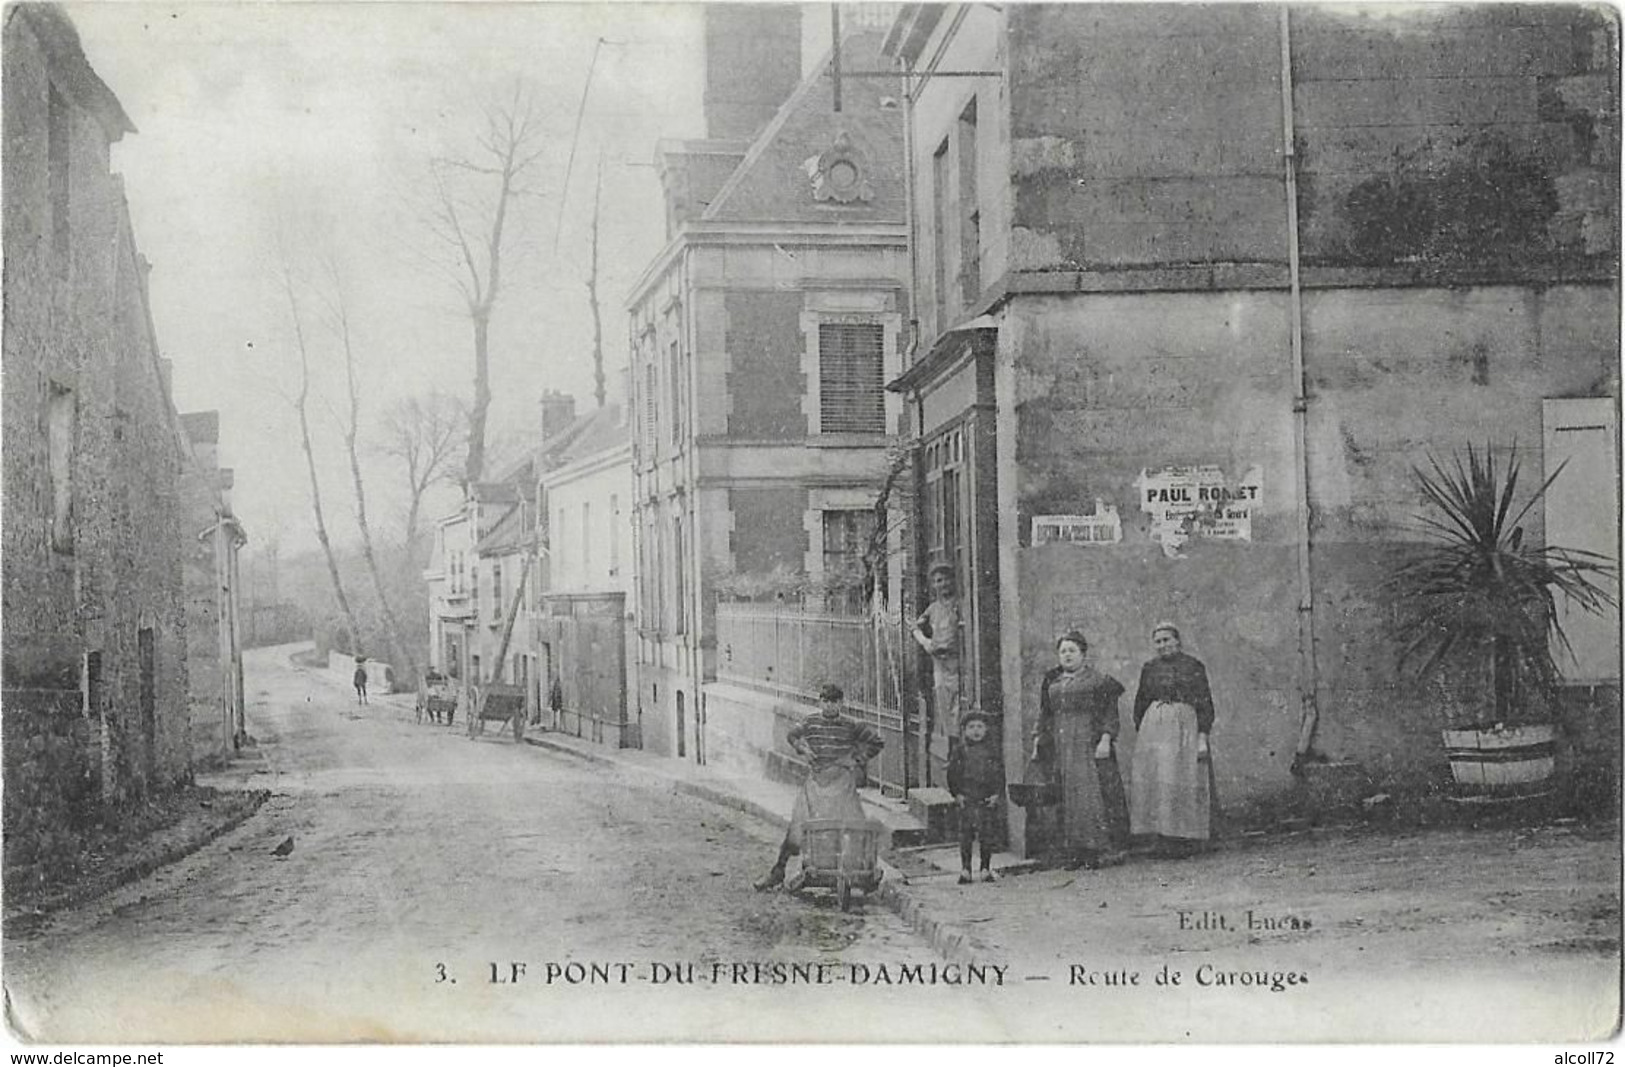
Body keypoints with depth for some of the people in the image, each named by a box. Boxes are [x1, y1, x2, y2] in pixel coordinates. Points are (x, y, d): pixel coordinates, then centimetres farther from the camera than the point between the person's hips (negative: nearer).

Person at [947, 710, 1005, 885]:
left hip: (987, 800, 1)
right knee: (965, 837, -2)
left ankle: (986, 869, 14)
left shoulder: (992, 749, 5)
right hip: (966, 800, -1)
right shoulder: (959, 750, 3)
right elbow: (952, 773, 6)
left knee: (987, 836, 3)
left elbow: (1000, 773, 7)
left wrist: (997, 794, -3)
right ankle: (965, 870, 6)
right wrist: (956, 794, -3)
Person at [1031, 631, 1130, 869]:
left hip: (1090, 745, -5)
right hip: (1061, 749, 5)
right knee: (1066, 799, 1)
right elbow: (1045, 716, 19)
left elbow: (1110, 713, -4)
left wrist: (1105, 738, -16)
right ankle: (1073, 852, 2)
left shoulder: (1098, 680, 2)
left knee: (1093, 794, -9)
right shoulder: (1052, 682, 16)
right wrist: (1038, 742, 11)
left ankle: (1106, 849, -6)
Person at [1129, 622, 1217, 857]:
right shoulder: (1150, 668, 12)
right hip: (1153, 728, 4)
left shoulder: (1193, 666, 0)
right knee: (1155, 782, -1)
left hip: (1185, 726, -4)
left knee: (1185, 782, -4)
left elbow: (1205, 705, -2)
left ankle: (1187, 838, 3)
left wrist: (1203, 738, -10)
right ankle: (1164, 838, 4)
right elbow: (1140, 704, 18)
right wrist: (1140, 735, 11)